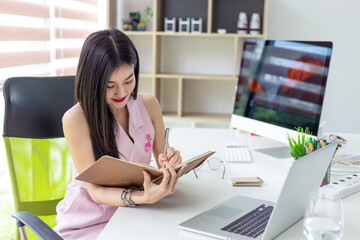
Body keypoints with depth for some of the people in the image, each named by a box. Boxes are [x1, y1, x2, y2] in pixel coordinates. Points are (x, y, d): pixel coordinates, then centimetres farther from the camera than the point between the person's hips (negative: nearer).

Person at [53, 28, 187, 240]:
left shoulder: (149, 104, 2)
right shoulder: (76, 119, -14)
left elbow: (161, 160, 8)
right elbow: (96, 190, -16)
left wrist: (169, 162, -17)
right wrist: (143, 198, -34)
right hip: (88, 223, -5)